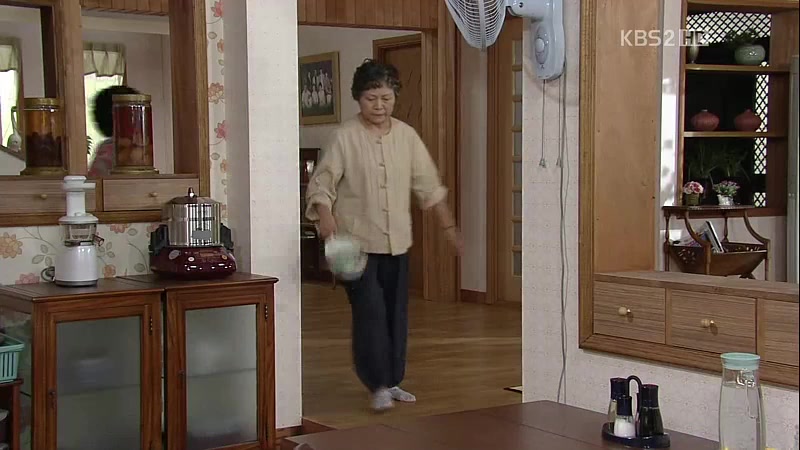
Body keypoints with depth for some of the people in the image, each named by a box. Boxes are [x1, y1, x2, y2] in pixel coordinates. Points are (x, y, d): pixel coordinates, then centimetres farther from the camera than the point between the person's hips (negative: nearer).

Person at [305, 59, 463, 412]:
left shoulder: (406, 135, 5)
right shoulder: (344, 137, -8)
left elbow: (428, 185, 10)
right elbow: (321, 184, -10)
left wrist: (449, 227, 10)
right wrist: (325, 215, -29)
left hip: (397, 241, 5)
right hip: (358, 241, -5)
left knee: (396, 312, 10)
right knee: (369, 311, -10)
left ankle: (392, 381, 22)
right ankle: (378, 385, -2)